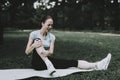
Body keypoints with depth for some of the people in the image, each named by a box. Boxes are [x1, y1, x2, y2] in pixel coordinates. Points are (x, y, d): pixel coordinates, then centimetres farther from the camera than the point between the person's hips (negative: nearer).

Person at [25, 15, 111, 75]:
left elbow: (51, 51, -7)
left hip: (47, 60, 3)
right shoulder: (34, 34, -4)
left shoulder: (52, 37, 6)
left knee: (71, 62, -16)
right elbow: (27, 52, -6)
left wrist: (48, 53, -32)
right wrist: (33, 45, -28)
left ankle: (97, 65, -25)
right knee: (37, 41, -29)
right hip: (37, 63, -3)